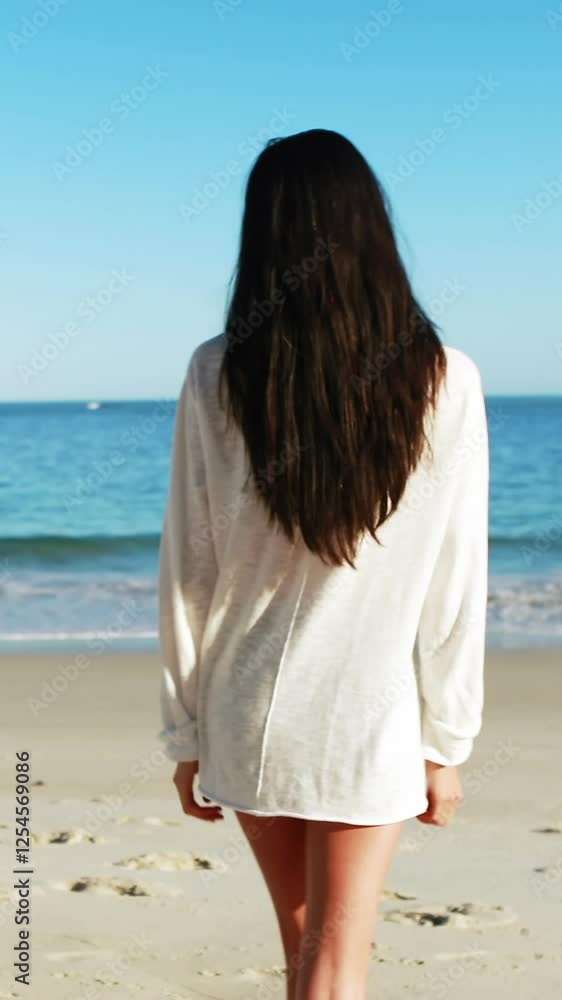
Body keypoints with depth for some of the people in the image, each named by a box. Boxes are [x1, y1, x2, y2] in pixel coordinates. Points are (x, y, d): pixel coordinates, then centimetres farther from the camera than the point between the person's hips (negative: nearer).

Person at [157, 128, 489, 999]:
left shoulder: (218, 374, -8)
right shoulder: (443, 380, -9)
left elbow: (187, 569, -4)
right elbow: (456, 580, -6)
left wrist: (186, 731, 6)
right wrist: (446, 741, 4)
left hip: (247, 712, 2)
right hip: (370, 715, -2)